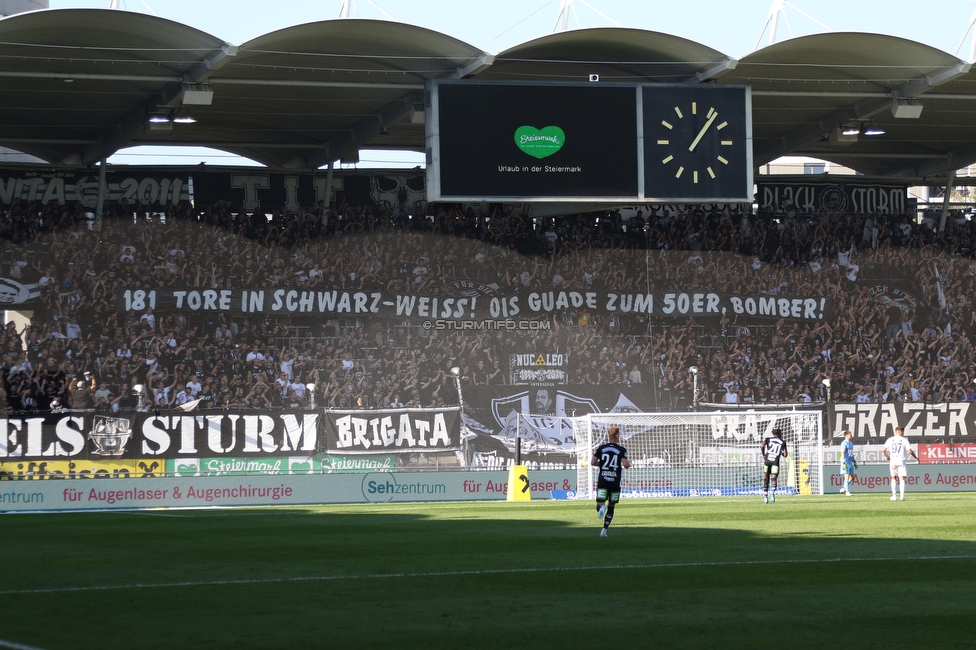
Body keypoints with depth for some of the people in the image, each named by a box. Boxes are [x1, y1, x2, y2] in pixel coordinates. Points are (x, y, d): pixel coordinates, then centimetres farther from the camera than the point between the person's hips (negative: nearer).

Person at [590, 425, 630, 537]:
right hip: (615, 481, -1)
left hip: (602, 481, 1)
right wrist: (628, 464, 11)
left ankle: (601, 507, -38)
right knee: (611, 507, 13)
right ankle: (604, 530, 10)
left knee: (600, 503, 0)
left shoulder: (601, 448, 5)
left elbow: (592, 462, 0)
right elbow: (626, 465, -13)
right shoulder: (621, 450, -3)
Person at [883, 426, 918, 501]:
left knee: (893, 478, 13)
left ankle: (894, 495, 9)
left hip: (892, 461, 2)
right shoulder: (904, 440, 0)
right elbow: (910, 451, -5)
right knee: (902, 479, -2)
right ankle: (902, 495, -14)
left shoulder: (890, 440, 6)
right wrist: (916, 457, 11)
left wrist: (887, 456, 19)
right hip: (901, 461, -2)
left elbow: (884, 450, 0)